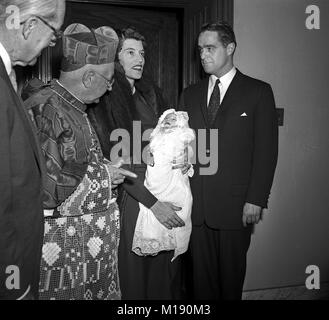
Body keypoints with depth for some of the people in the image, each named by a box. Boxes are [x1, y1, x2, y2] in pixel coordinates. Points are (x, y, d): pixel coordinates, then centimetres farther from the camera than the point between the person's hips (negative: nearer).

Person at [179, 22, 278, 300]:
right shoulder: (190, 95, 12)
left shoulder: (258, 91, 0)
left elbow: (266, 149, -4)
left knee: (231, 275, 9)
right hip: (196, 204, 3)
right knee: (201, 275, 11)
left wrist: (256, 199, -9)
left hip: (236, 204, -3)